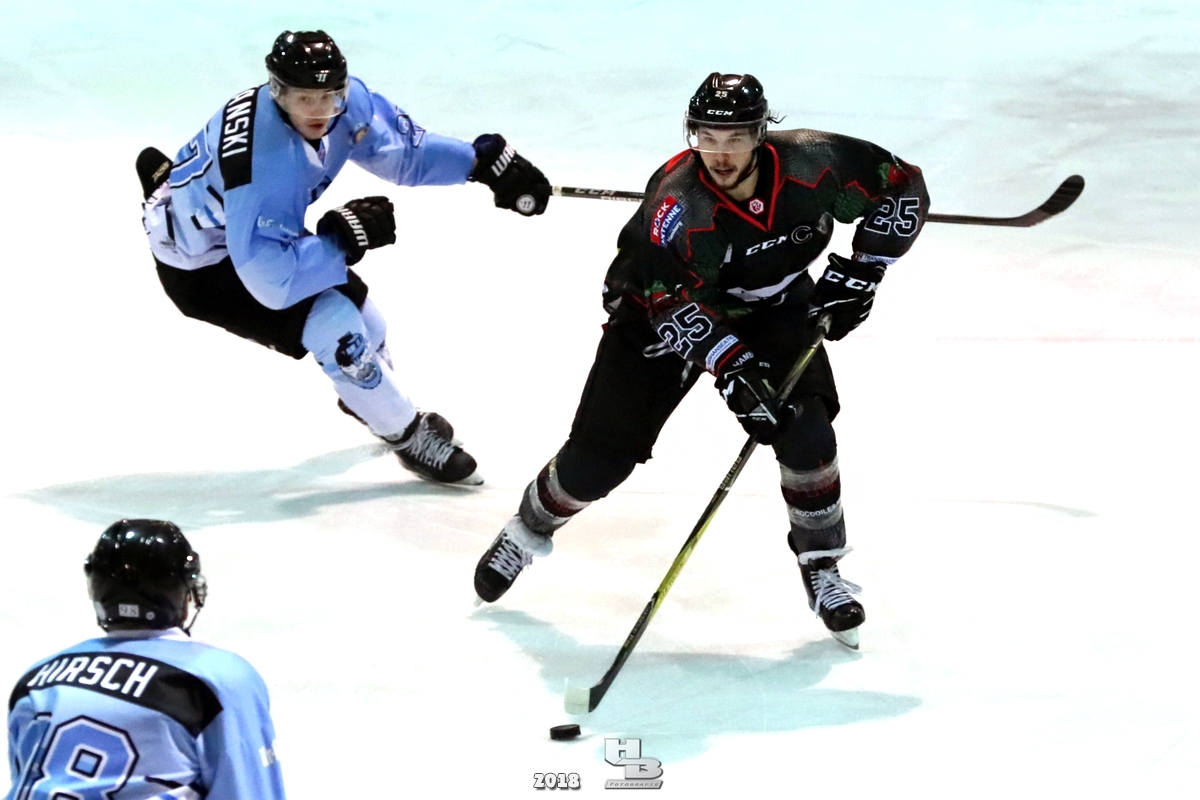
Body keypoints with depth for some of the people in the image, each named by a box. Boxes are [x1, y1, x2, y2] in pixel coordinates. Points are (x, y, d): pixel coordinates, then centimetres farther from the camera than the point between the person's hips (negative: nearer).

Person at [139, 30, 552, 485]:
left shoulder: (345, 103, -19)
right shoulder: (263, 163, -42)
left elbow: (402, 150, -4)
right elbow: (273, 281, -40)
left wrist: (484, 160, -15)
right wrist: (346, 237, -33)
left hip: (258, 234, 8)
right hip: (200, 267, -8)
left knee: (350, 299, 18)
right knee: (335, 326, -16)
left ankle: (367, 398, 50)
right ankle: (409, 438, 6)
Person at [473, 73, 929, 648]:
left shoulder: (811, 164, -24)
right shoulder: (676, 199, -34)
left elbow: (903, 187, -11)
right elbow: (674, 302, -36)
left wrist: (859, 272, -17)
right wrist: (732, 367, -46)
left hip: (772, 309, 2)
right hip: (663, 310, -2)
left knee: (806, 433, -19)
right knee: (597, 460, -5)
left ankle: (821, 567, 3)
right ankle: (531, 528, 27)